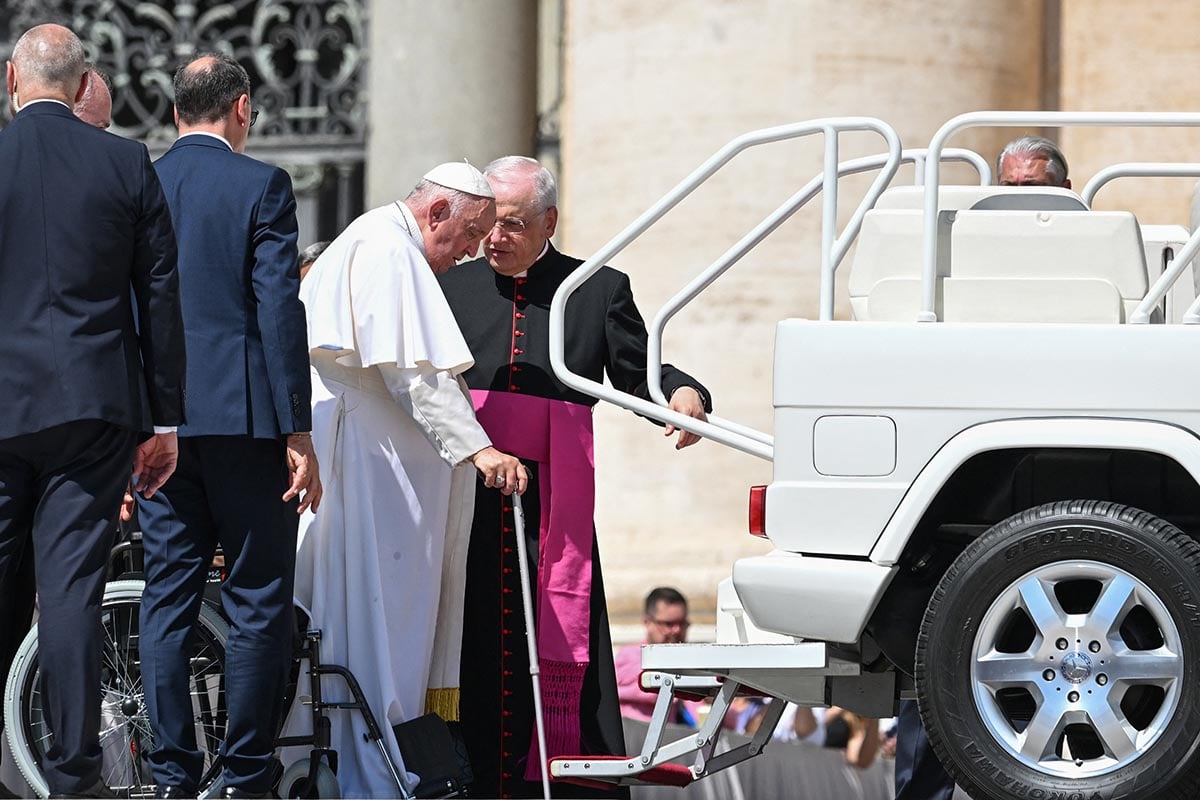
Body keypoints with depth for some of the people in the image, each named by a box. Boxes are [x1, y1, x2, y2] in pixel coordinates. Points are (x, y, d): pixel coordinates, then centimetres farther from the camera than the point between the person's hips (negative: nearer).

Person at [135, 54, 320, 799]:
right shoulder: (261, 185, -4)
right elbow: (279, 311, -11)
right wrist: (299, 433, -9)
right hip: (244, 417, -5)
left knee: (167, 601, 7)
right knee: (259, 605, 0)